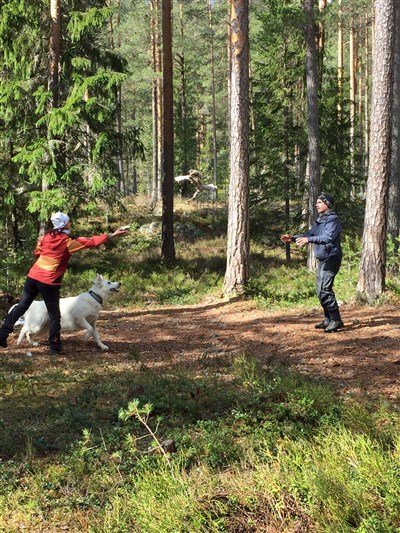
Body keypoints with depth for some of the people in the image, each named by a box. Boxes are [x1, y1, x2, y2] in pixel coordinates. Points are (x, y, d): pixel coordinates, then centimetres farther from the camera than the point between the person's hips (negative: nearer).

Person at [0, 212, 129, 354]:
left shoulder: (46, 236, 7)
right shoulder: (68, 241, -9)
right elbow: (92, 242, -8)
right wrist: (112, 235, -4)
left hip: (33, 276, 6)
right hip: (49, 281, -6)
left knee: (21, 306, 13)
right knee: (54, 315, 5)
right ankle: (55, 346, 8)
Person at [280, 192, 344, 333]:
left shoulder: (333, 220, -13)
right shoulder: (319, 220, 17)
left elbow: (328, 237, -27)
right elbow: (310, 233, 18)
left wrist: (309, 240, -36)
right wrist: (293, 238, 5)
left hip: (331, 258, -10)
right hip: (322, 259, 10)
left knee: (324, 290, -15)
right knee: (321, 291, 13)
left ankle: (336, 320, -10)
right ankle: (328, 319, 22)